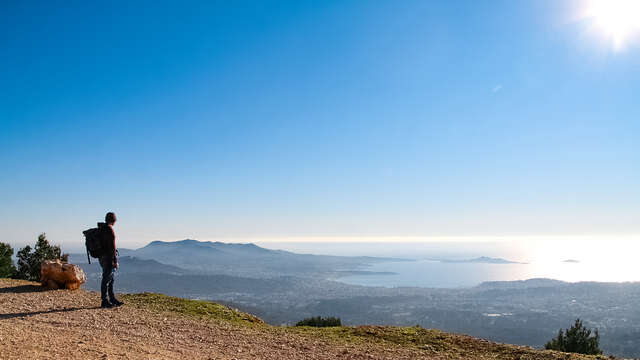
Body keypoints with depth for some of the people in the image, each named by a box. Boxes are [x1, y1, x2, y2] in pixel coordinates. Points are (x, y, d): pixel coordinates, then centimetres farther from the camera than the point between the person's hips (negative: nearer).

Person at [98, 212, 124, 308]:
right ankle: (105, 302, 4)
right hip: (109, 258, -9)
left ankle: (113, 300, 22)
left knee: (110, 279, 15)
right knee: (106, 279, -2)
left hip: (102, 257, 9)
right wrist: (115, 261, -15)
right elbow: (112, 246, -19)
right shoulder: (110, 229, -16)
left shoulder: (101, 229, 12)